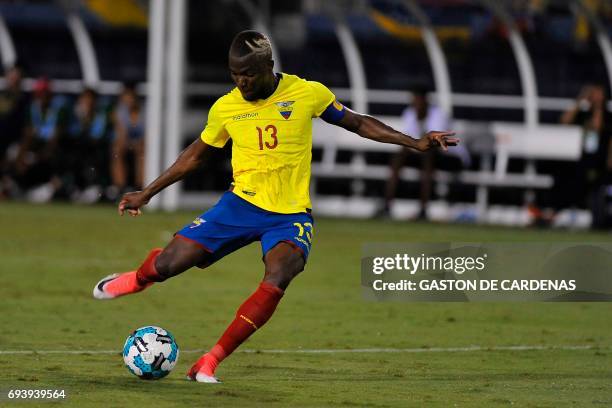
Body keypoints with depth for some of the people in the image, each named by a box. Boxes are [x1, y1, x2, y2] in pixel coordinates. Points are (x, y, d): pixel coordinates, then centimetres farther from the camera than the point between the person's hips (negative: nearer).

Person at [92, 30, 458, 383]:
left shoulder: (307, 94, -6)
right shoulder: (225, 108, 0)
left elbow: (358, 123, 6)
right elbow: (195, 155, 16)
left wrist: (415, 143, -1)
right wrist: (147, 193, 18)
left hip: (291, 215, -2)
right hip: (241, 205, 2)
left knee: (277, 277, -31)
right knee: (167, 264, -8)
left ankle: (210, 362, -25)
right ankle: (138, 279, 33)